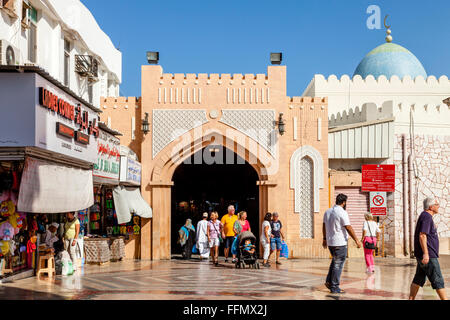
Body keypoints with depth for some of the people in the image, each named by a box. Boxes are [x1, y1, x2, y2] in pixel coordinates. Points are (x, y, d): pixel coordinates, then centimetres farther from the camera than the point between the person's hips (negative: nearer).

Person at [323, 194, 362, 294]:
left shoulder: (328, 211, 9)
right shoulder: (342, 213, -14)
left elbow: (324, 226, 16)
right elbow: (348, 228, -17)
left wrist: (325, 239, 26)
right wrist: (356, 240, -11)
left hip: (330, 242, 8)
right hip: (340, 243, -8)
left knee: (335, 261, 24)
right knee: (338, 265, -1)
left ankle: (329, 281, 18)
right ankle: (334, 287, 2)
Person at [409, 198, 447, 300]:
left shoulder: (426, 216, 18)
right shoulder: (427, 217, -15)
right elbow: (422, 235, -24)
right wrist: (425, 253, -28)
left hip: (424, 255, 10)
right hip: (428, 256, -10)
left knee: (419, 279, 11)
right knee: (438, 281, -5)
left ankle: (411, 299, 14)